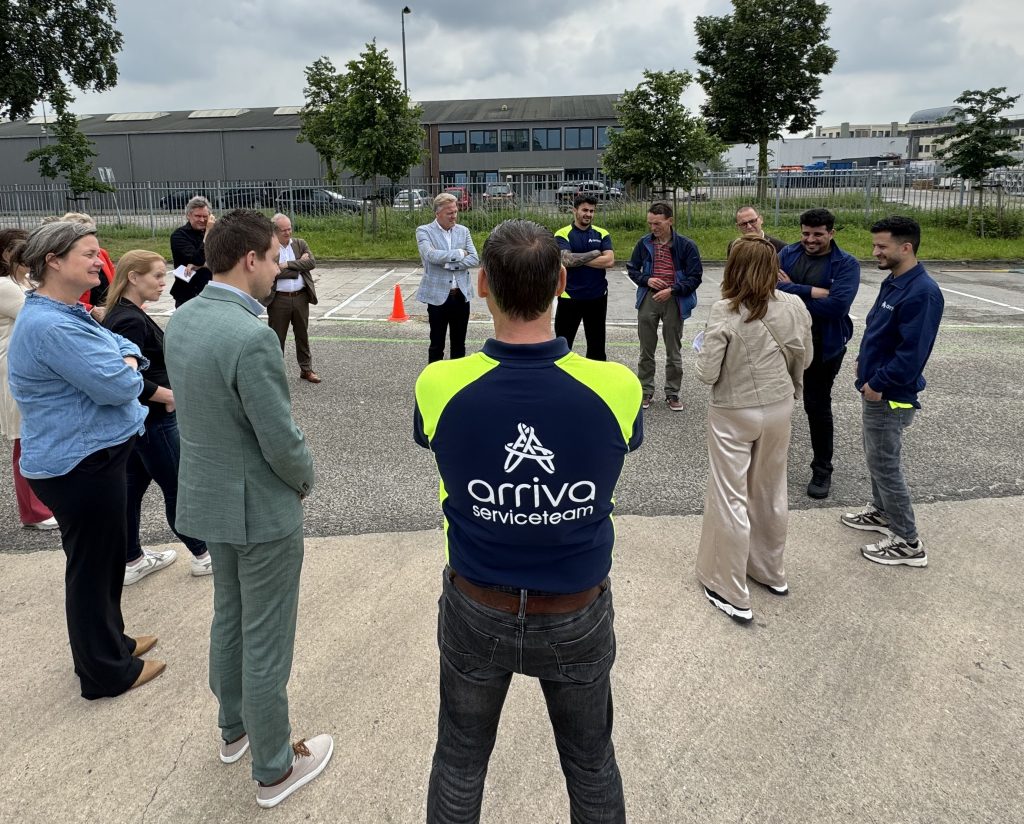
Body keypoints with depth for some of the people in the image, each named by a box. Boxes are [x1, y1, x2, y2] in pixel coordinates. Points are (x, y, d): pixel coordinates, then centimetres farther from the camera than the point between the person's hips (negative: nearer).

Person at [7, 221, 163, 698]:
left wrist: (125, 362, -8)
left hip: (91, 455, 11)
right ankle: (106, 673, 21)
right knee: (92, 565, 4)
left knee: (106, 556, 23)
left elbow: (120, 346, 15)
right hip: (81, 465, -11)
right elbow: (117, 386, -27)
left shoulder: (66, 315, 10)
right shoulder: (50, 326, -25)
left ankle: (109, 643, 41)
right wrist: (128, 370, -5)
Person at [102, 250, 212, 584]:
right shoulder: (132, 321, -22)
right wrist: (171, 396, -16)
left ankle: (132, 560, 28)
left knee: (133, 487, 16)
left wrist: (164, 392, 6)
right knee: (178, 490, 4)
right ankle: (202, 556, 20)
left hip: (134, 420, 9)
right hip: (152, 421, -9)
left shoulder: (119, 315, 8)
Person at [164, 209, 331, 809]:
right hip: (261, 506, -8)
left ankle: (235, 728, 47)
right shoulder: (252, 337, -28)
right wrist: (306, 477, -3)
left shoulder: (183, 319, -1)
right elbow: (283, 443, -24)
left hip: (209, 492, 9)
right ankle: (274, 768, 27)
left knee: (229, 617, 26)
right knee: (266, 641, 8)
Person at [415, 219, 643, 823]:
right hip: (577, 616, 0)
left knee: (459, 763, 25)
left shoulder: (439, 386, -22)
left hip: (476, 611, 0)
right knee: (592, 762, 25)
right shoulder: (617, 388, -22)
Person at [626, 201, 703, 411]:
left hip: (674, 301, -2)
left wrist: (672, 290, -17)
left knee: (674, 351, 8)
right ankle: (645, 391, 22)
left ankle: (672, 393, 20)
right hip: (648, 300, 2)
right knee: (646, 349, 10)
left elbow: (695, 277, -5)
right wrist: (647, 280, -9)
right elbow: (632, 269, 11)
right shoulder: (644, 243, 1)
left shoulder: (686, 245, -8)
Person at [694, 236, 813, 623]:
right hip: (778, 408, 5)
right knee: (771, 493, 21)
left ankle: (732, 594, 14)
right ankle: (771, 572, 39)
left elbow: (707, 373, -19)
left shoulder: (724, 313, -21)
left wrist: (704, 349, 2)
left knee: (730, 499, 6)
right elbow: (804, 358, 5)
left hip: (733, 414, -5)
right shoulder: (794, 306, -7)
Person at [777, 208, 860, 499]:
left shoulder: (846, 264, -10)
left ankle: (822, 470, 23)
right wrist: (814, 292, -23)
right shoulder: (788, 254, 0)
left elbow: (837, 305, -24)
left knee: (817, 407, 7)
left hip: (824, 347, -3)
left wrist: (792, 291, -17)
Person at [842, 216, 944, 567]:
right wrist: (864, 360, 9)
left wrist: (879, 385, -20)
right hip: (874, 388, 10)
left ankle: (908, 543, 9)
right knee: (875, 456, 22)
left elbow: (913, 351, -26)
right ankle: (882, 512, 40)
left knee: (884, 463, -2)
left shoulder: (921, 292, -23)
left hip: (890, 395, -10)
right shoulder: (892, 282, 8)